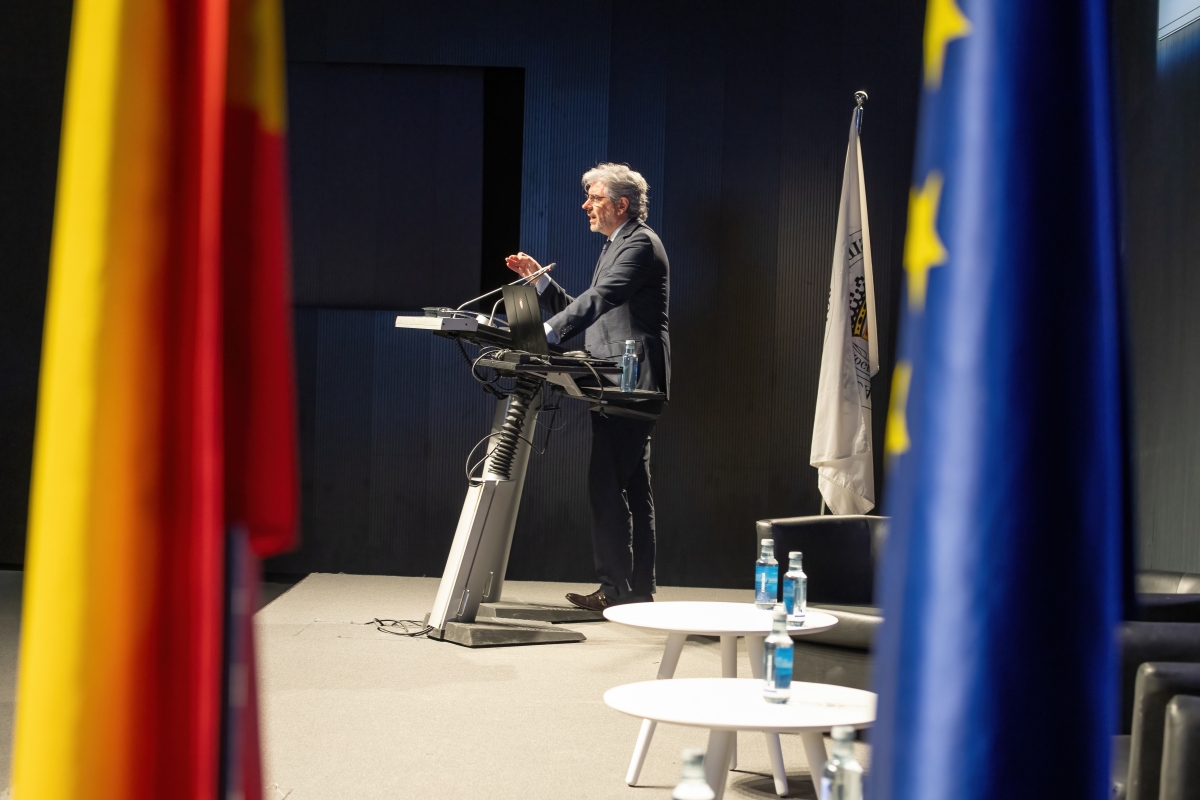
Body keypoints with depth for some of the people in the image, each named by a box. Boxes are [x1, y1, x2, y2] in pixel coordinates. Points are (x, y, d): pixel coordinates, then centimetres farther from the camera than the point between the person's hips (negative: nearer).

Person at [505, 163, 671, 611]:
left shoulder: (640, 243, -10)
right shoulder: (617, 247, 22)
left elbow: (599, 298, -25)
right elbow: (586, 310, 21)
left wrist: (548, 333, -35)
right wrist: (540, 280, 11)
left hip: (630, 385, -11)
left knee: (607, 487, -12)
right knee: (633, 490, 12)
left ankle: (616, 589, -8)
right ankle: (639, 590, 17)